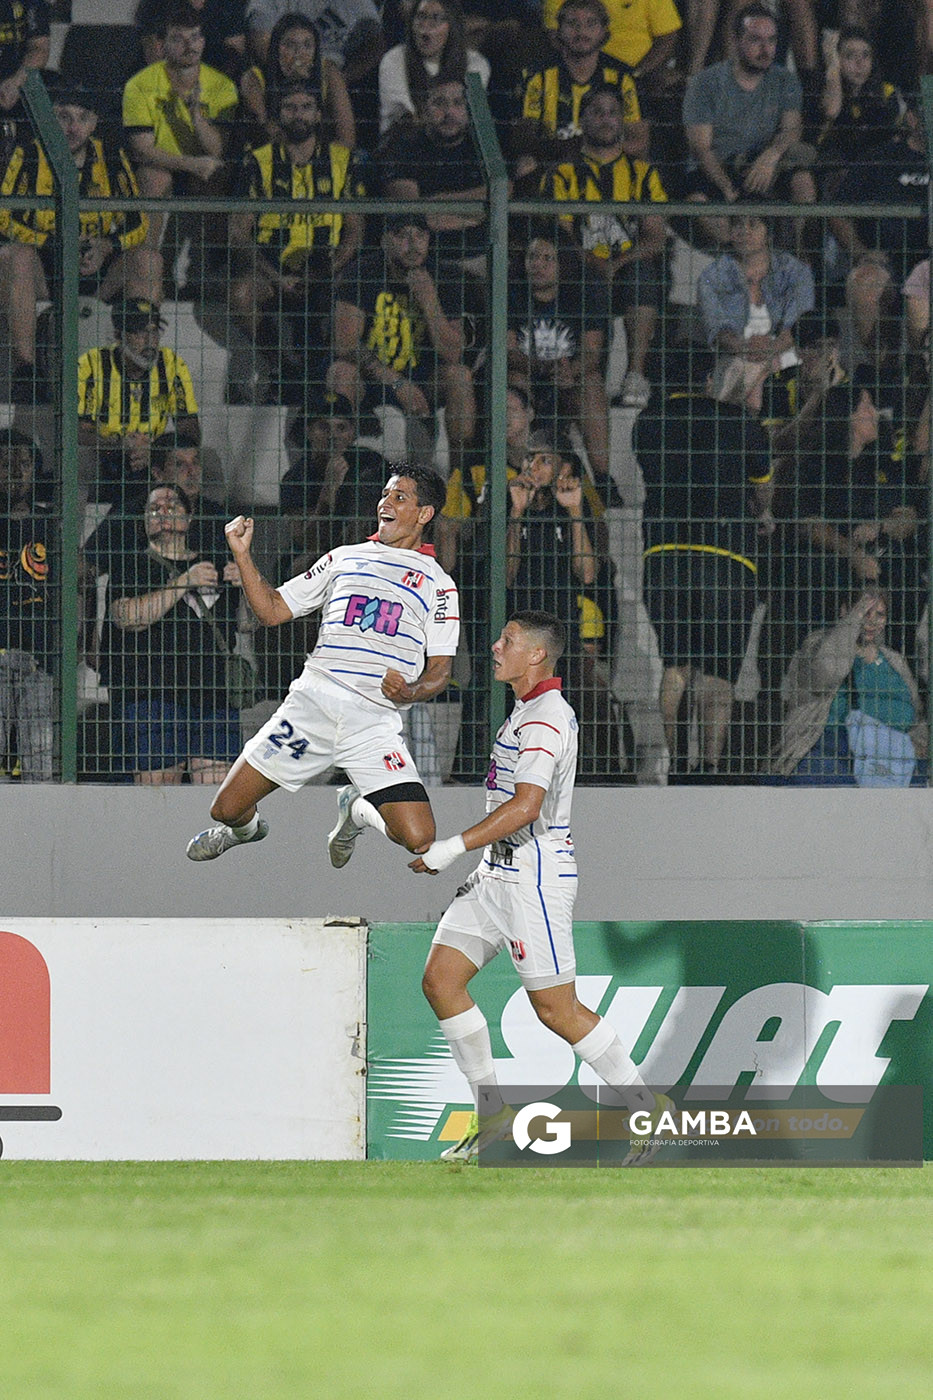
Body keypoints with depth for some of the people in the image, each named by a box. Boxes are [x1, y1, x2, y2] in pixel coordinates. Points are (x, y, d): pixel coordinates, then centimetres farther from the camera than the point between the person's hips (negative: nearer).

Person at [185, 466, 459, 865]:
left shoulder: (438, 585, 10)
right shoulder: (344, 559, 18)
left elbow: (439, 671, 7)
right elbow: (272, 610, 17)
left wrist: (412, 691, -15)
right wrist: (242, 554, 6)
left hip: (376, 719, -2)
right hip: (313, 698, 2)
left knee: (419, 839, -16)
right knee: (228, 809, -2)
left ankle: (357, 809, 18)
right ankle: (247, 828, 38)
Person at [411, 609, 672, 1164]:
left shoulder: (544, 720, -17)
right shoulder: (530, 711, 16)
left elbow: (526, 806, -28)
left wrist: (455, 847, -26)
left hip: (535, 873, -10)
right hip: (499, 872, 10)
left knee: (556, 1008, -6)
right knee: (441, 980, 1)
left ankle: (647, 1108, 5)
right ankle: (492, 1111, 6)